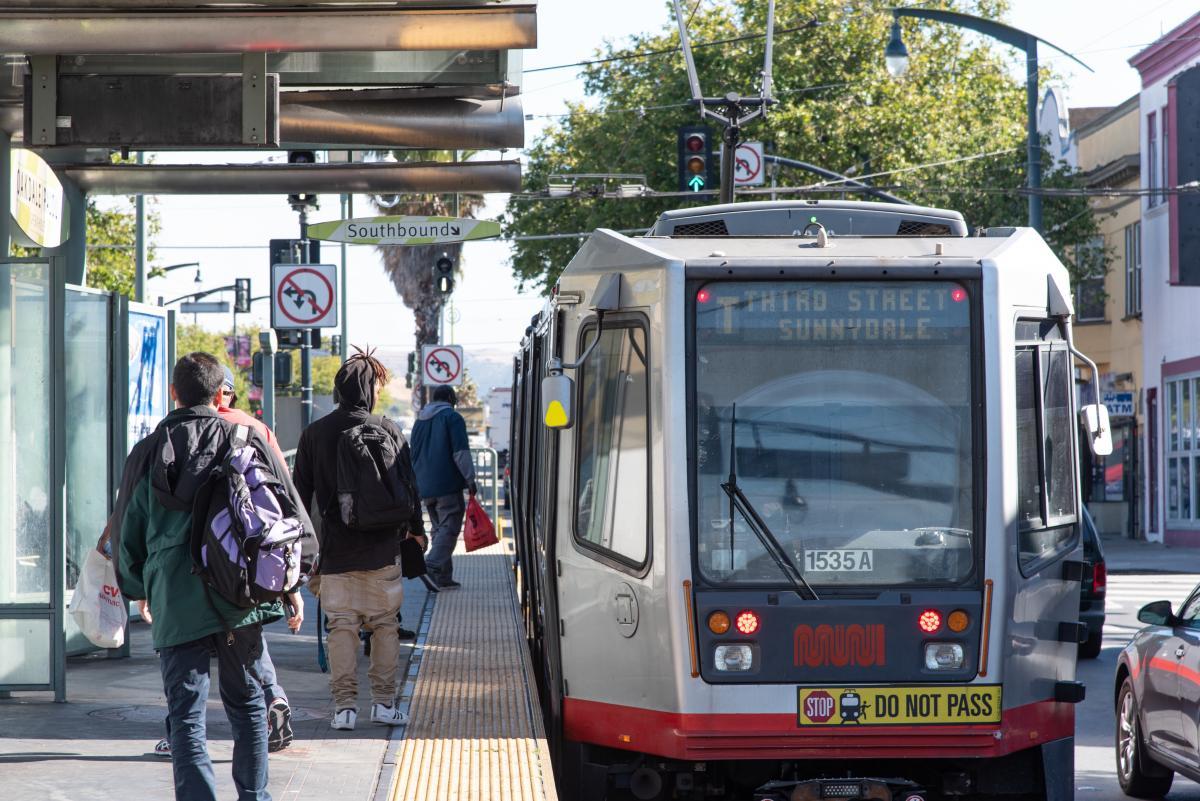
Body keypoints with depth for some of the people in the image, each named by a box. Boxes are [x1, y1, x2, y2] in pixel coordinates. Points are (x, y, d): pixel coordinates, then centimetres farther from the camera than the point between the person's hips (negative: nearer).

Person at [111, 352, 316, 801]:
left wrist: (138, 590, 26)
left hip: (174, 601, -1)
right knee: (245, 702, 17)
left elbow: (126, 534, 10)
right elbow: (292, 516, 7)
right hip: (240, 596, 1)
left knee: (186, 716, -1)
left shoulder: (148, 453, 3)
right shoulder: (249, 442, 2)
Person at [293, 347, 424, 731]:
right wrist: (416, 529, 15)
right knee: (385, 624, 8)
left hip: (335, 551, 1)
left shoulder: (314, 434, 1)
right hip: (382, 549, -1)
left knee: (341, 625, 4)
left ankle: (344, 704, -1)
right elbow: (407, 486, 1)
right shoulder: (388, 430, -5)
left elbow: (301, 493, 6)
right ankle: (384, 702, 7)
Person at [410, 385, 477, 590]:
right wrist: (470, 479, -9)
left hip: (425, 486, 7)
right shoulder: (452, 417, -4)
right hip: (448, 485, -7)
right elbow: (461, 452, -12)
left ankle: (444, 577, 7)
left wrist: (418, 483, 28)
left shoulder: (420, 420, 19)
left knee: (439, 528, 11)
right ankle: (433, 563, -27)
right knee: (449, 527, -9)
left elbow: (414, 456, 23)